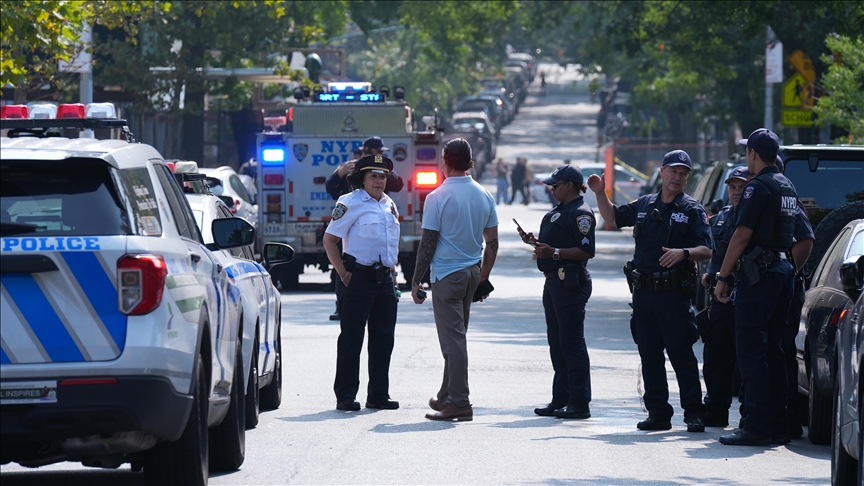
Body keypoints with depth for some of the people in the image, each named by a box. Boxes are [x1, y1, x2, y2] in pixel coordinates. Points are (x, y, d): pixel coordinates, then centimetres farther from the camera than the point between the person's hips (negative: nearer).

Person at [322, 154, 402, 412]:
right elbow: (329, 239, -8)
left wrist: (390, 270, 15)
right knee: (351, 338, -3)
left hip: (384, 278, 7)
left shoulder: (388, 204, 14)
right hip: (359, 277, -7)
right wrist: (344, 273, -12)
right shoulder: (351, 204, -7)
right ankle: (345, 396, 0)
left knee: (383, 337, 8)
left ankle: (378, 395, 15)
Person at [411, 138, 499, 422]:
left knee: (453, 340, -6)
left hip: (447, 275, -6)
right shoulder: (484, 196, 5)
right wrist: (484, 278, 19)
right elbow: (492, 243, 9)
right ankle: (448, 396, 26)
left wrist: (416, 281, -5)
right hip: (472, 271, 6)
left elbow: (427, 244, -12)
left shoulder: (438, 198, -13)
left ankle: (459, 403, -8)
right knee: (456, 337, 17)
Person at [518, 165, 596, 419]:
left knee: (572, 343, -8)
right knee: (557, 342, 13)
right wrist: (535, 241, 10)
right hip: (554, 282, 11)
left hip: (571, 283, -11)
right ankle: (561, 400, 19)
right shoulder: (558, 211, 18)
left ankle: (579, 403, -6)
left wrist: (554, 252, -25)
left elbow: (586, 251, -22)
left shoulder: (581, 213, -14)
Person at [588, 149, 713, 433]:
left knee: (681, 353, -7)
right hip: (644, 292, 5)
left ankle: (694, 413, -4)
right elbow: (612, 217, 29)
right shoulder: (645, 205, 14)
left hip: (674, 293, -5)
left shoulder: (692, 210, 0)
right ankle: (658, 413, 13)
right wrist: (601, 194, 15)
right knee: (649, 355, 7)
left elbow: (706, 250, -7)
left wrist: (683, 253, -25)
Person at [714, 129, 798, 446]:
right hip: (783, 271, 9)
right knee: (773, 351, 12)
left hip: (758, 275, -9)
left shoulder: (759, 187, -12)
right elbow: (801, 237, 22)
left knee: (751, 352, -8)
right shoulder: (788, 187, 15)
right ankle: (777, 425, 11)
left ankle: (757, 427, -12)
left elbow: (742, 236, -15)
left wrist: (722, 277, -11)